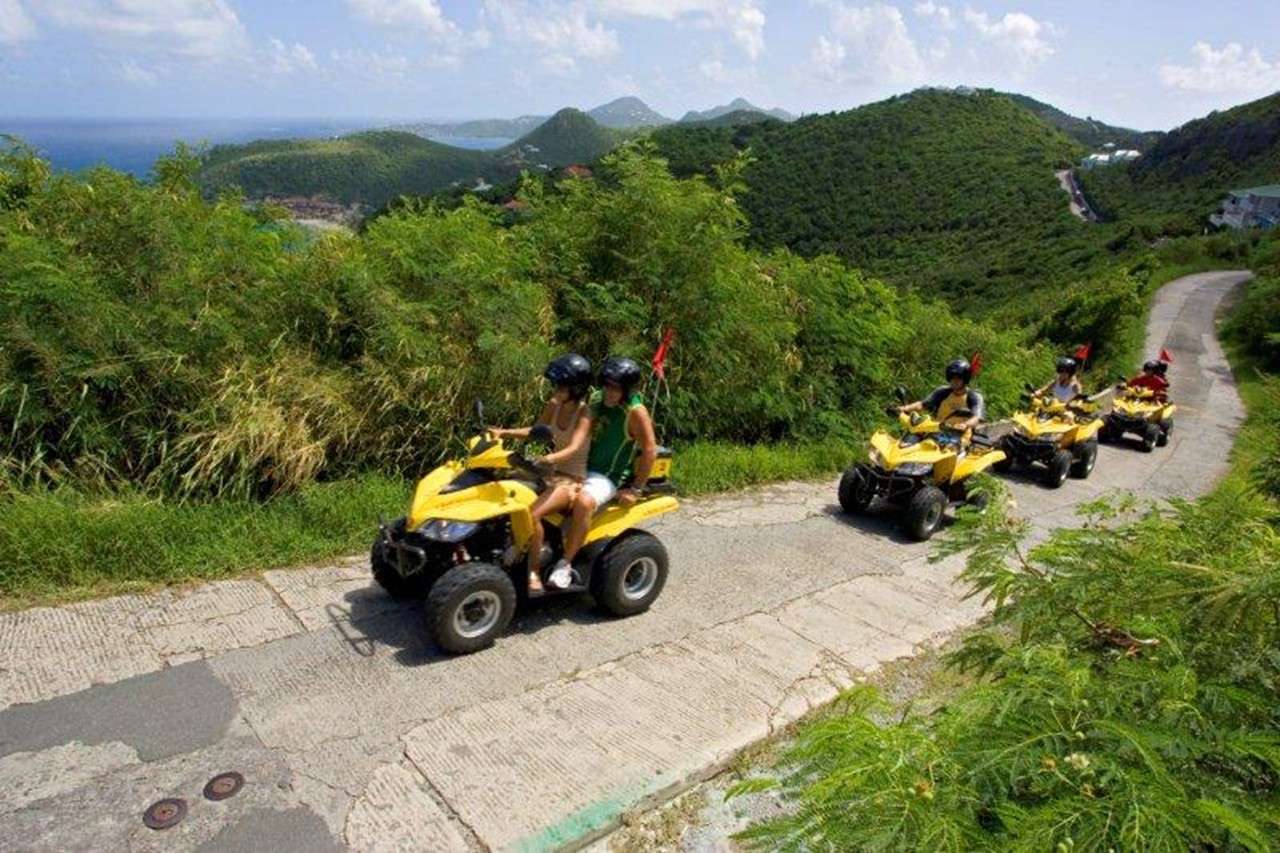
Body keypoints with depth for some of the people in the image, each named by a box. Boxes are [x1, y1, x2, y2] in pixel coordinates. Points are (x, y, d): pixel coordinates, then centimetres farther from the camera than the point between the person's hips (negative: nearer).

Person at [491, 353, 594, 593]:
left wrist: (550, 458, -50)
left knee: (532, 514, -29)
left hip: (573, 479, -7)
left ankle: (533, 573, -15)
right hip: (552, 473, 8)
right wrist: (503, 433, 3)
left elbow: (573, 448, -30)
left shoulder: (584, 413, -16)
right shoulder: (554, 405, 4)